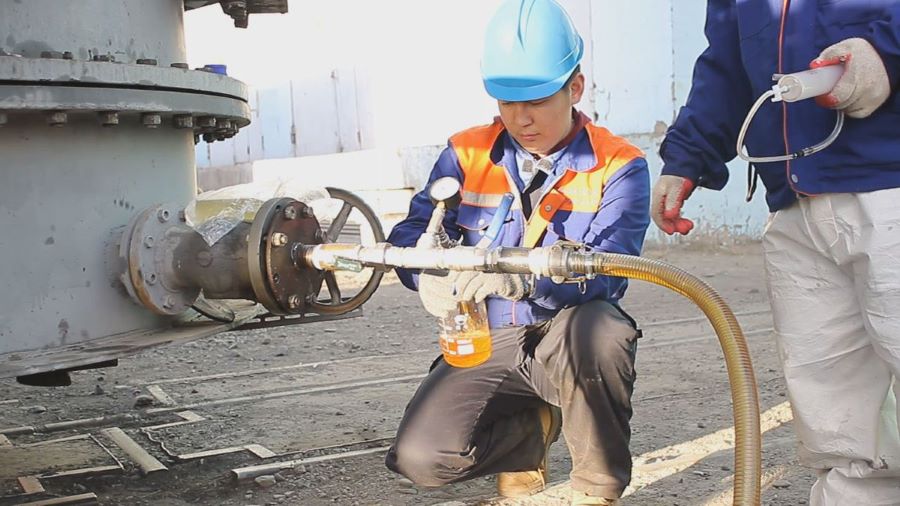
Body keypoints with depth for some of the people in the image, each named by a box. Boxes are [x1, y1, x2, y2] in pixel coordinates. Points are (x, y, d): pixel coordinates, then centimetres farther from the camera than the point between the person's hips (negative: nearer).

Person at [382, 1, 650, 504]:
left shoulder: (618, 166, -8)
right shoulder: (467, 155, 2)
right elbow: (413, 231, -2)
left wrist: (522, 277, -42)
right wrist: (429, 274, -28)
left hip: (572, 344, -2)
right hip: (488, 344, 3)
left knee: (598, 329, -39)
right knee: (422, 457, -20)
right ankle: (533, 426, 14)